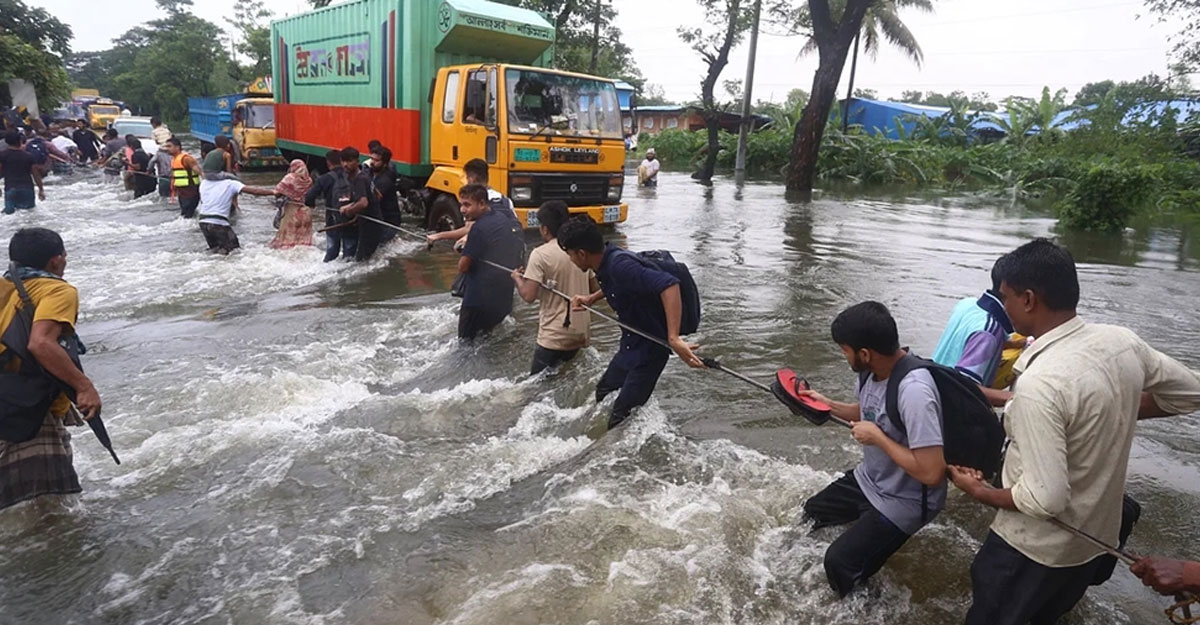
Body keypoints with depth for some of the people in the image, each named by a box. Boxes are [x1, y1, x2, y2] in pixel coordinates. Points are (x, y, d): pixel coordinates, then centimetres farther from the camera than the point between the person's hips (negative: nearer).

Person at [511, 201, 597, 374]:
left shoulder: (540, 254, -14)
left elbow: (529, 296, -16)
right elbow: (595, 289, 11)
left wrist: (517, 278, 2)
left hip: (554, 337, -7)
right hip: (580, 333, 7)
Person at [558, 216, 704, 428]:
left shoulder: (619, 265, -30)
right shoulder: (606, 261, -1)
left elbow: (669, 285, -42)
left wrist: (673, 338, -48)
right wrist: (591, 299, 8)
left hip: (649, 348, -10)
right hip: (630, 345, 10)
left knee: (622, 418, -5)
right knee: (602, 393, 26)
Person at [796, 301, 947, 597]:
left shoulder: (914, 391, -35)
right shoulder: (875, 370, -9)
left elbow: (931, 473, -35)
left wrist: (876, 438, -26)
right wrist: (828, 404, 1)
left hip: (903, 501, -9)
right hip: (868, 480, 9)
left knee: (840, 562, -11)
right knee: (810, 516, 19)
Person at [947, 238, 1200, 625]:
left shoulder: (1039, 383, -33)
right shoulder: (1123, 342, -10)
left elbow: (1045, 498, -30)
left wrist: (980, 492, -13)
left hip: (1036, 549, -7)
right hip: (1099, 536, 7)